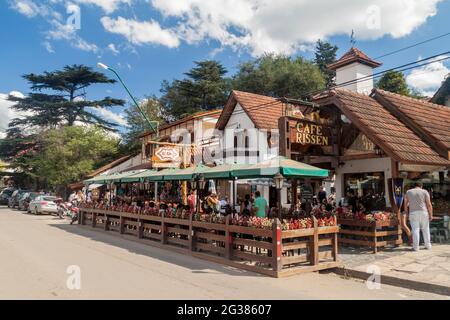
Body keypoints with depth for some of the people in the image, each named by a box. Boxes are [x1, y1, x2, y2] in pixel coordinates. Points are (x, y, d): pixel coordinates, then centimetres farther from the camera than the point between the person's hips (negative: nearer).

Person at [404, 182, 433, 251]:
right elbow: (429, 204, -2)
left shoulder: (408, 192, 6)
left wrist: (407, 213, 18)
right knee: (425, 229, 13)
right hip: (423, 213, 1)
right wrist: (431, 215, 3)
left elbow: (405, 204, 8)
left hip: (413, 213, -1)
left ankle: (416, 247, -3)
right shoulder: (425, 192, 3)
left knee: (415, 230, -1)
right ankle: (428, 245, 18)